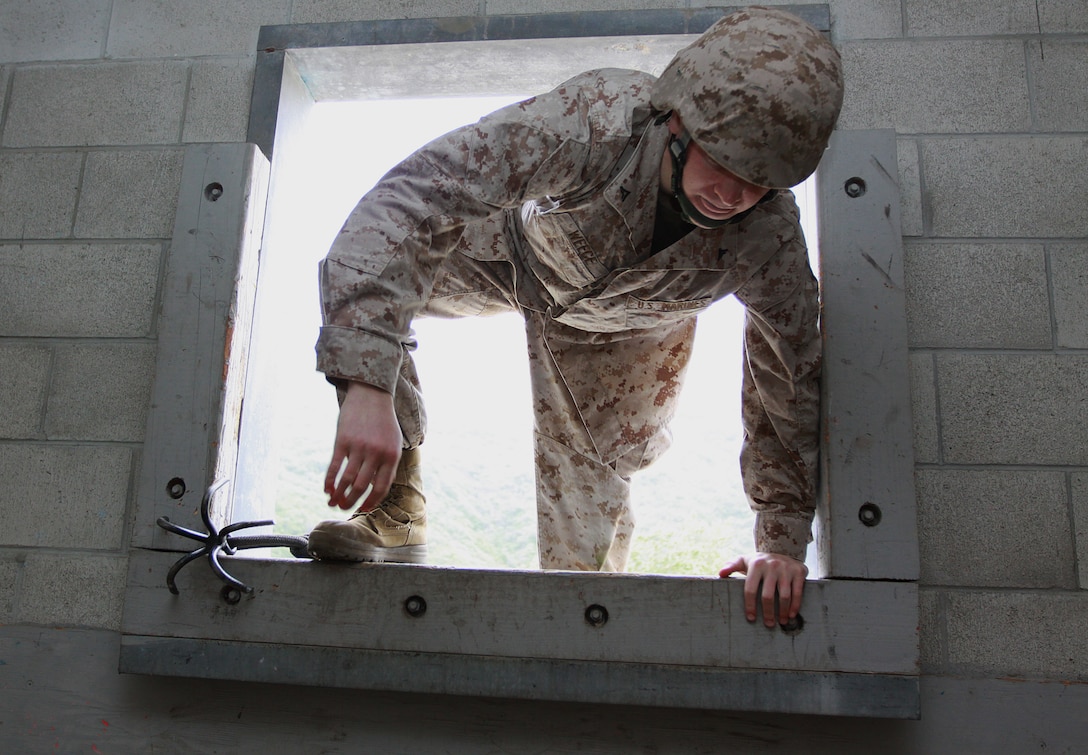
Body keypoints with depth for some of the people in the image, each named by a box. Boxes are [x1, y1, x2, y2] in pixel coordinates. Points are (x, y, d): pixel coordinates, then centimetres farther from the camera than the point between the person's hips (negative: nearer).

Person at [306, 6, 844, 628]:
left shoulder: (770, 238, -34)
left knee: (589, 479, 3)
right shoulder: (593, 118, -45)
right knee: (360, 276, -24)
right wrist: (367, 384, -60)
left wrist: (783, 543, -20)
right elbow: (406, 196, -50)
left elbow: (789, 381, -19)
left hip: (621, 326, 1)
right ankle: (396, 517, -14)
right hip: (520, 252, -1)